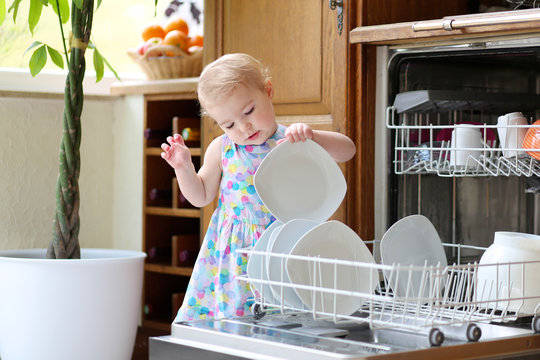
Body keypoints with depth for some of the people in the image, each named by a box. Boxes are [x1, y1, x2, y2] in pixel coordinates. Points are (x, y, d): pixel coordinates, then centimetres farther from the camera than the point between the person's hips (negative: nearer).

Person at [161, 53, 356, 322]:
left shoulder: (293, 142, -4)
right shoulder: (221, 149, 4)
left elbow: (348, 150, -13)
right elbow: (201, 196, 15)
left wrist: (311, 136, -28)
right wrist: (183, 167, -1)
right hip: (231, 254, 2)